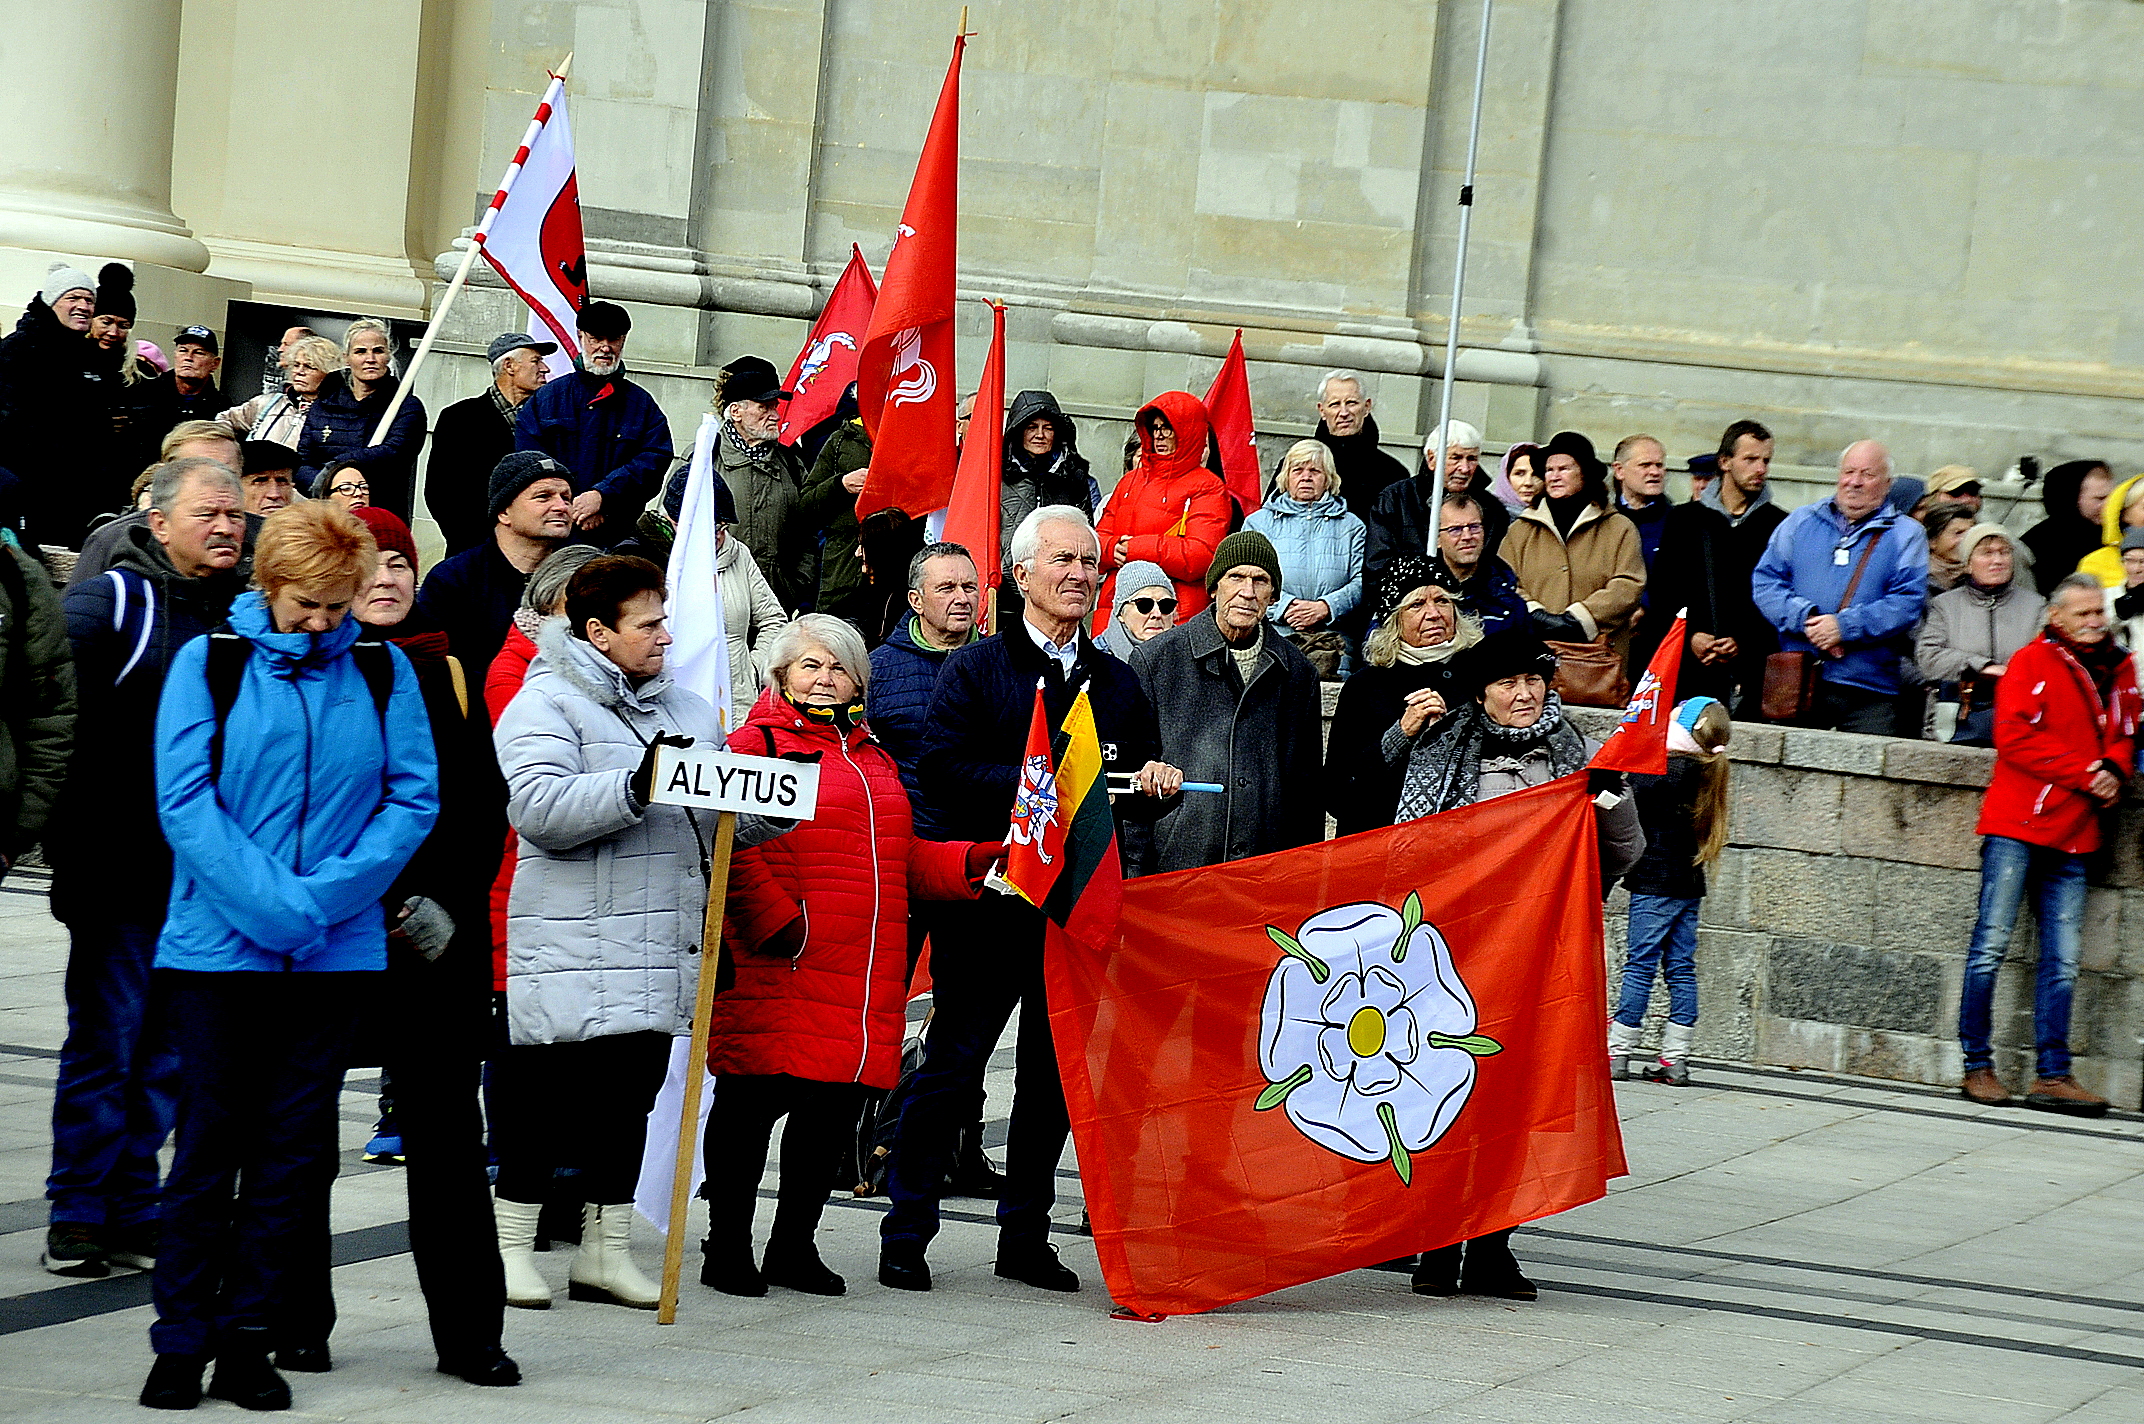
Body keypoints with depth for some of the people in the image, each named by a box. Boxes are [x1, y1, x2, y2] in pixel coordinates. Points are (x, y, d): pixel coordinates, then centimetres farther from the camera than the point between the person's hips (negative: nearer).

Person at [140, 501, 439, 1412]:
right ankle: (182, 1340, 7)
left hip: (337, 952, 2)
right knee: (210, 1141, 1)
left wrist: (325, 893, -12)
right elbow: (185, 800, -7)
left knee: (295, 1148, 4)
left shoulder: (382, 673, 6)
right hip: (221, 947, -2)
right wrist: (268, 902, -18)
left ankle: (251, 1340, 10)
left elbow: (413, 799, 1)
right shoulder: (209, 664, 0)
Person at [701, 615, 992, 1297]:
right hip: (779, 974, -7)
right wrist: (776, 923, -19)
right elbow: (732, 848, -11)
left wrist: (982, 858, 8)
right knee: (754, 1103, -5)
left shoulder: (874, 759, 23)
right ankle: (728, 1248, 5)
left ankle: (794, 1247, 19)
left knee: (834, 1112, 8)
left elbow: (906, 859, 23)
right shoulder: (757, 745, 0)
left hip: (866, 976, 7)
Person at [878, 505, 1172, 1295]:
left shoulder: (1117, 682, 16)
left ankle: (1025, 1232, 16)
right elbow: (942, 769, -10)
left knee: (1057, 1073, 7)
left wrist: (1154, 782, -6)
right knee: (953, 1062, -2)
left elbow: (1141, 792, 17)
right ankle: (906, 1235, 3)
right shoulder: (976, 668, 2)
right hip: (987, 896, -4)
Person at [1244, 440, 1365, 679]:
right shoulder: (1260, 522, 20)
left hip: (1331, 633, 1)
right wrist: (1285, 606, -9)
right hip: (1274, 632, -1)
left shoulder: (1350, 527, 20)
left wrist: (1325, 608, -9)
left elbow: (1363, 581, 7)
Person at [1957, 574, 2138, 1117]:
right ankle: (1977, 1066, 0)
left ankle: (2051, 1074, 4)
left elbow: (2125, 735, 21)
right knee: (1991, 944, -5)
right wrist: (2085, 773, -13)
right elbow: (2015, 737, -11)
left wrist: (2114, 771, -2)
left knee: (2062, 961, 2)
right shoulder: (2031, 663, -1)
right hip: (2016, 826, -5)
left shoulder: (2118, 670, 15)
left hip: (2073, 832, 5)